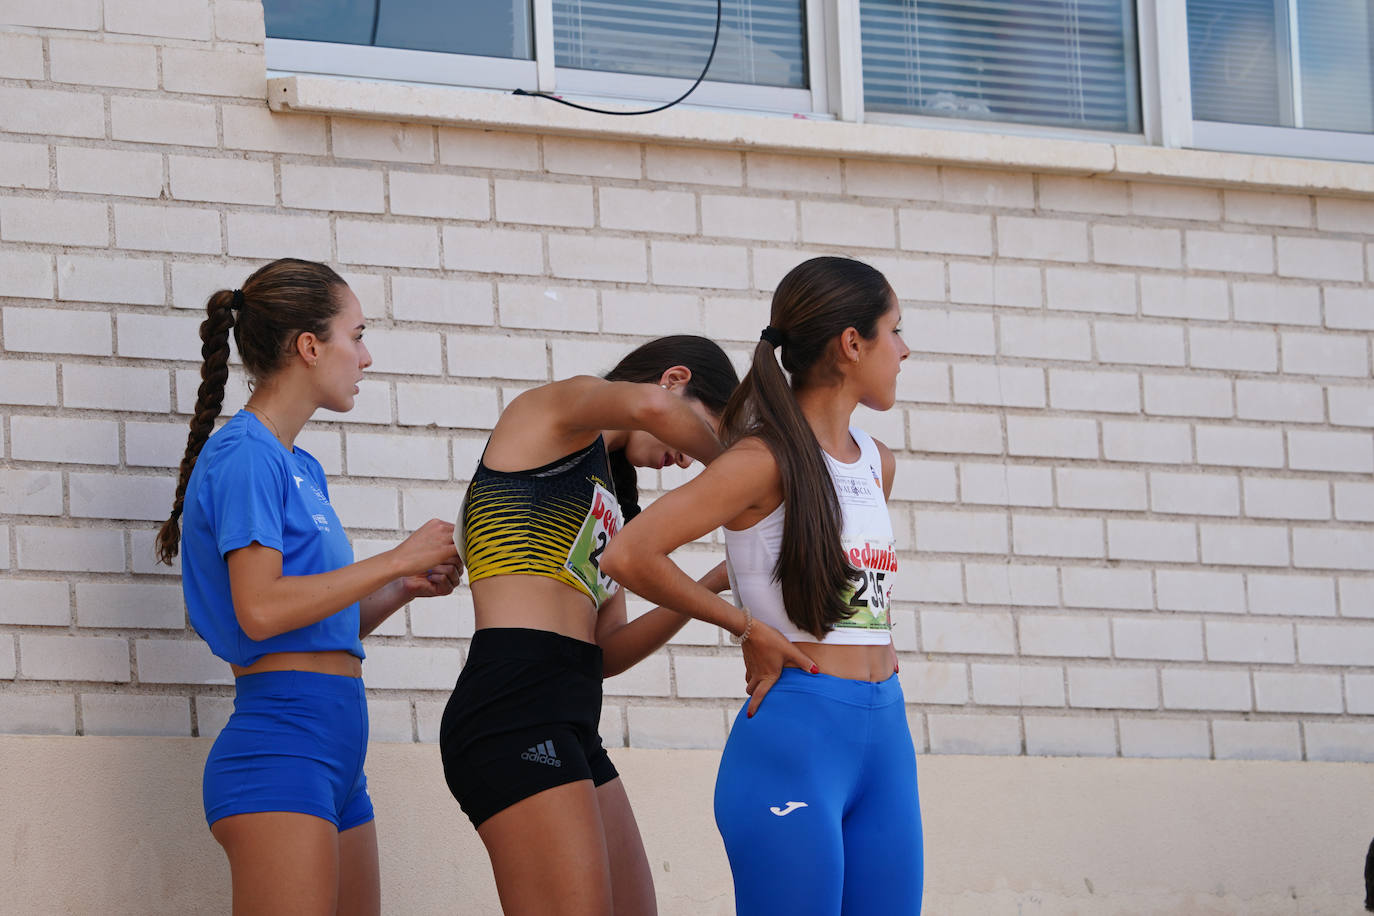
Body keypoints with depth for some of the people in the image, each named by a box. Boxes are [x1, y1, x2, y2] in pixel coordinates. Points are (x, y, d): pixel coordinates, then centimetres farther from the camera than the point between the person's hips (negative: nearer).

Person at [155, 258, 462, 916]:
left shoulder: (302, 468, 21)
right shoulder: (245, 455, -7)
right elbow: (261, 610, -19)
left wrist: (404, 589, 7)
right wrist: (397, 559, -10)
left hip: (335, 761, 10)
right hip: (280, 746, -10)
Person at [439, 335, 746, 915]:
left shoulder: (608, 498, 29)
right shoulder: (552, 408, 5)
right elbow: (647, 407, -20)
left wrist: (712, 586, 12)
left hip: (570, 727, 10)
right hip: (514, 708, -10)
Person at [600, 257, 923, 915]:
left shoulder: (876, 463, 14)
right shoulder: (766, 463, -10)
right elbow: (628, 556, -18)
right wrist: (748, 628, -10)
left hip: (884, 738, 8)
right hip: (794, 737, -7)